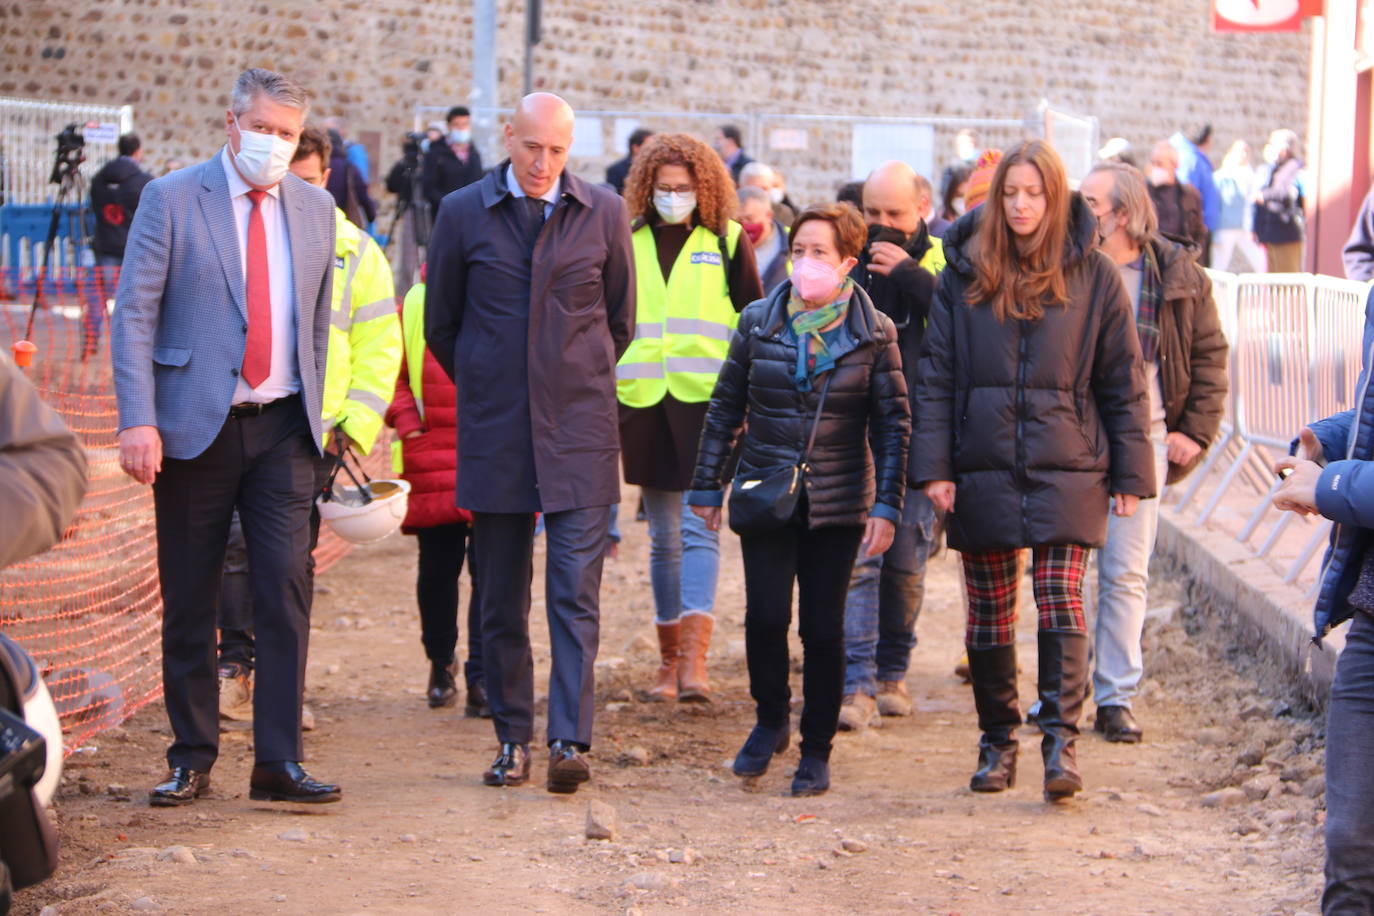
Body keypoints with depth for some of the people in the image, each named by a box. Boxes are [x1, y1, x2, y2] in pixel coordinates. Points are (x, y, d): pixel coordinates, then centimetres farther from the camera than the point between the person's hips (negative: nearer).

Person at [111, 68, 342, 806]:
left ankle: (278, 762, -1)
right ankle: (192, 759, 16)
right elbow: (134, 315, -7)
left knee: (287, 592, -6)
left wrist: (315, 410, 14)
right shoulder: (171, 199, -3)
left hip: (283, 427, 3)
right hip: (195, 426, -2)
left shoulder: (315, 209, 9)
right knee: (188, 602, 4)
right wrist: (138, 420, -16)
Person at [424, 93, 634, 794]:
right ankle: (513, 739, 15)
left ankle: (570, 741, -11)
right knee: (501, 599, 6)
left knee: (576, 591, -8)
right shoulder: (463, 213, 2)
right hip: (493, 437, 1)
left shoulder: (604, 213, 4)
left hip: (578, 433, -1)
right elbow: (440, 324, 12)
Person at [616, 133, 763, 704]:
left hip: (707, 399, -3)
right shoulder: (628, 242, 9)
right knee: (663, 537, 9)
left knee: (699, 527, -11)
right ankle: (669, 658, 16)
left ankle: (695, 659, -17)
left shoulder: (728, 241, 3)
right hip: (643, 400, 3)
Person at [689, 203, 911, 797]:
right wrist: (707, 486, 8)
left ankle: (816, 751, 15)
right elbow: (725, 408, 9)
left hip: (837, 502, -1)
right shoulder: (758, 323, 2)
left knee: (823, 627, 1)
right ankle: (770, 720, 17)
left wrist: (886, 506, -5)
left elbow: (893, 425, 1)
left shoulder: (872, 334, -2)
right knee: (765, 614, -9)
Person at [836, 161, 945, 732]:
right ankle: (857, 685, -12)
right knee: (857, 556, -10)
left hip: (918, 429, 1)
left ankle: (892, 673, 24)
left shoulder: (943, 263, 5)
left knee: (906, 562, 8)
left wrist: (907, 274, -16)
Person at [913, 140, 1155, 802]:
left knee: (1060, 596, -13)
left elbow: (1122, 380, 4)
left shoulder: (1093, 276, 2)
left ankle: (1061, 738, -11)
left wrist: (1131, 473, 1)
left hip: (1067, 466, -2)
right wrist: (935, 466, -3)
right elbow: (937, 374, 4)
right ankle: (998, 742, 18)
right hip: (983, 467, 2)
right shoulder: (964, 273, 5)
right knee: (989, 609, 7)